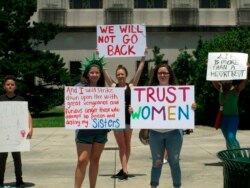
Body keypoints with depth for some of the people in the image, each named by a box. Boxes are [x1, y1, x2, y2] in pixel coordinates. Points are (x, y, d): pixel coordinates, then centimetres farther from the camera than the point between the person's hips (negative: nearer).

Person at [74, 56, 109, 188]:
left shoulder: (103, 89, 9)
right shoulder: (80, 87, -1)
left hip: (101, 129, 4)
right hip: (84, 129, -4)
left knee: (95, 160, 12)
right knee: (82, 161, -8)